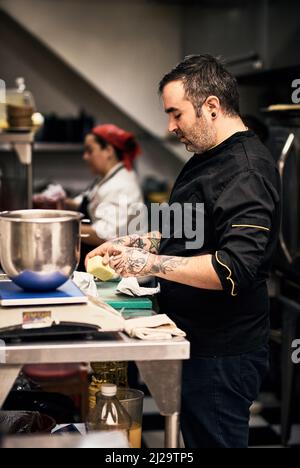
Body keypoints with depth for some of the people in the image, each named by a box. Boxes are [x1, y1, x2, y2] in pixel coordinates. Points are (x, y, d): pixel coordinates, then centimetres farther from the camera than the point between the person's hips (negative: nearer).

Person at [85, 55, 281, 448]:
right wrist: (135, 244, 9)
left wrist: (151, 263, -25)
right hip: (195, 341, 10)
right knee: (195, 436, 19)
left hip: (222, 354, -10)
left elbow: (235, 270, -30)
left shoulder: (246, 172, -21)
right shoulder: (207, 158, 12)